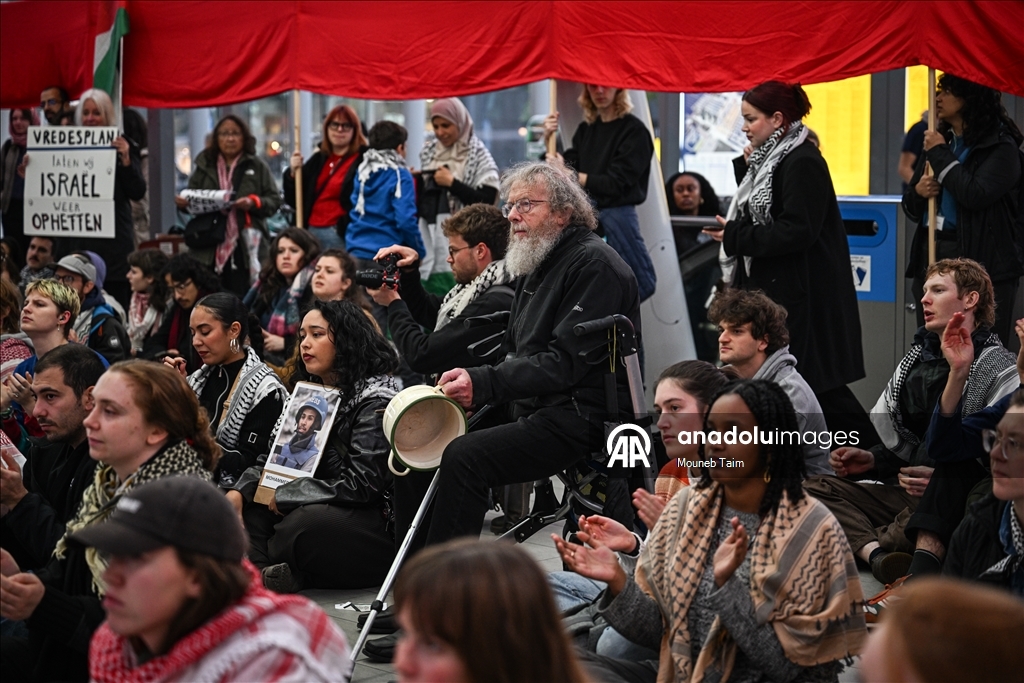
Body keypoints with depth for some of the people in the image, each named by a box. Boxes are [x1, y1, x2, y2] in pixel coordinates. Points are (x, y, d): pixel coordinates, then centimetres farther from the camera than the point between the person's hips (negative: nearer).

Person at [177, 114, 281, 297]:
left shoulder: (257, 166, 8)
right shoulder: (204, 166, 14)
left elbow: (274, 200, 4)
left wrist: (253, 203, -14)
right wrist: (183, 202, -5)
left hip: (246, 248, -2)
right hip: (209, 249, 2)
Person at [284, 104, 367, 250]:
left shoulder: (364, 160, -5)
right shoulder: (318, 159, 16)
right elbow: (294, 200, 17)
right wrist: (293, 173, 1)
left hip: (341, 235, -6)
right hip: (312, 233, 7)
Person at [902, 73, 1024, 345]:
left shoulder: (1000, 147, -5)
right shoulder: (940, 140, 15)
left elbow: (974, 195, -21)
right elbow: (911, 208, 20)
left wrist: (940, 154, -10)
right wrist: (918, 192, -4)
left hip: (981, 264, -7)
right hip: (931, 256, 7)